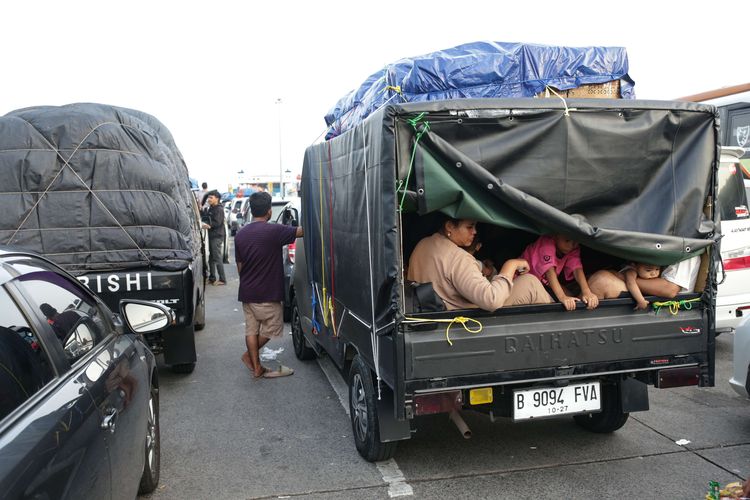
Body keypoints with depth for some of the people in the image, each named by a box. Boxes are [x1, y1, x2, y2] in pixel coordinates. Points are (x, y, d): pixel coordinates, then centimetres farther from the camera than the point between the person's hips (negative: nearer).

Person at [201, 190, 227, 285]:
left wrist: (209, 225, -25)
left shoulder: (219, 209, -10)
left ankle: (222, 279, -6)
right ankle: (212, 278, 21)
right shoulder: (211, 209, 18)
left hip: (217, 236, -9)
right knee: (211, 258, 13)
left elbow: (217, 223, -18)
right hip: (212, 235, 9)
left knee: (217, 258, -9)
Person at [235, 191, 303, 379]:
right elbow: (301, 231, -9)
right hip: (266, 293, -7)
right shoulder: (274, 231, -16)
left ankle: (256, 367, 15)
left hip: (246, 292, 7)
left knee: (251, 329, 10)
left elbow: (239, 265, 11)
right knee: (272, 327, 10)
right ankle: (249, 355, 13)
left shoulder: (241, 234, 5)